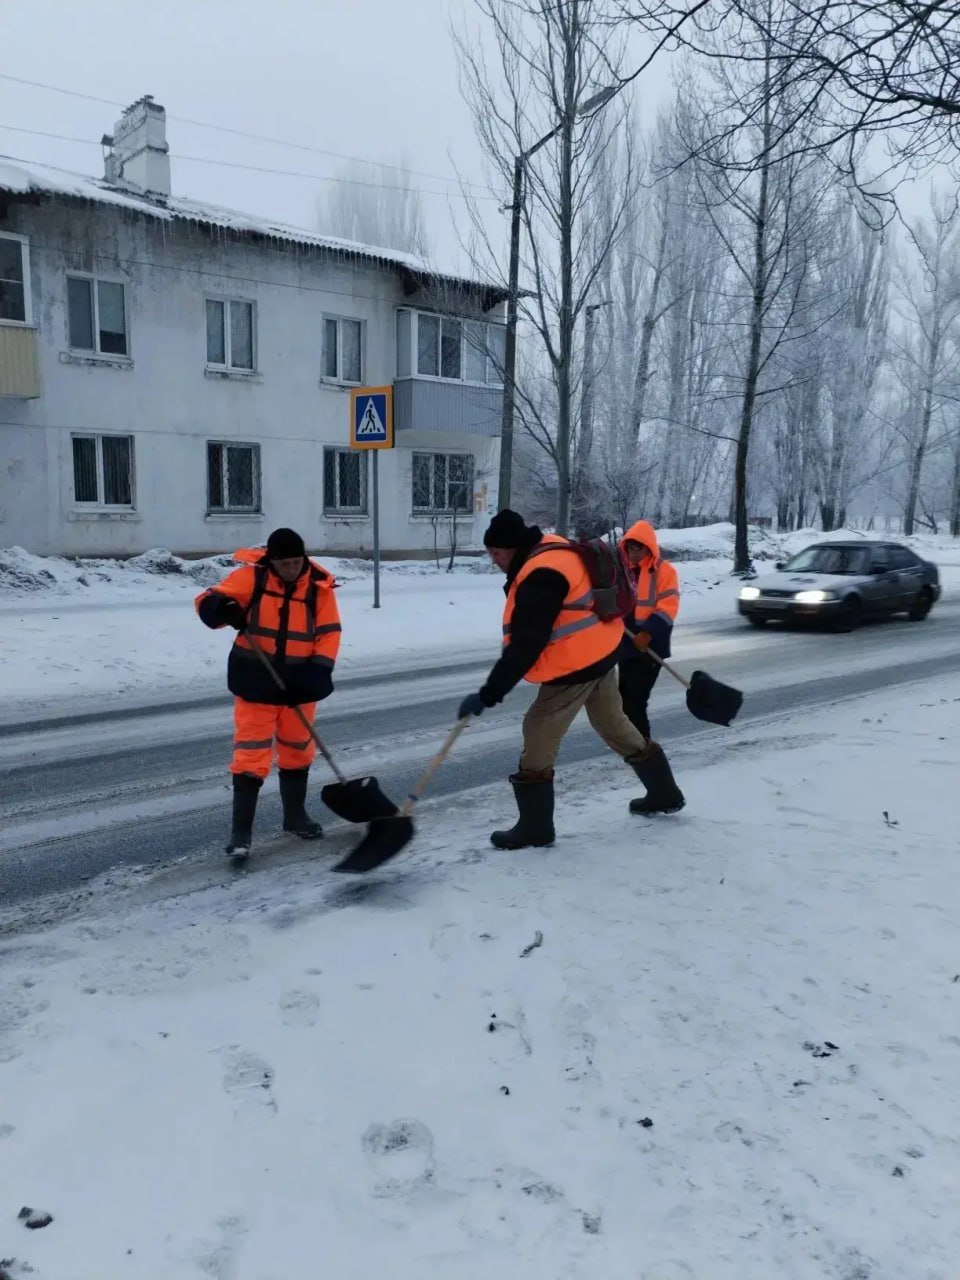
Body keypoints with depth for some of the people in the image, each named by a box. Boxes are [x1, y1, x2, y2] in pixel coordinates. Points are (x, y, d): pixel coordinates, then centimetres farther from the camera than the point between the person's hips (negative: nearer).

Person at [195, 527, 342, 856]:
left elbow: (329, 631, -2)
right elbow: (207, 601, -10)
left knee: (298, 751, 17)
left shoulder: (319, 586, -6)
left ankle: (295, 814, 35)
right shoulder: (250, 576, -11)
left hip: (299, 682, 3)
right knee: (251, 756, -4)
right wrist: (224, 610, -33)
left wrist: (319, 669, -15)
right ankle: (241, 829, 3)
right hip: (256, 681, -3)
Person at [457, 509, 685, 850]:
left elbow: (525, 647, -29)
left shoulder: (540, 577, -27)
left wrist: (489, 694, -26)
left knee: (539, 733, -3)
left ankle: (534, 827, 4)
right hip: (600, 651, 10)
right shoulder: (552, 549, 5)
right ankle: (665, 793, 37)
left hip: (576, 665, -10)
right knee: (614, 724, 23)